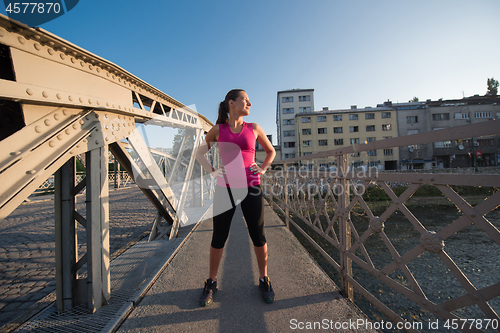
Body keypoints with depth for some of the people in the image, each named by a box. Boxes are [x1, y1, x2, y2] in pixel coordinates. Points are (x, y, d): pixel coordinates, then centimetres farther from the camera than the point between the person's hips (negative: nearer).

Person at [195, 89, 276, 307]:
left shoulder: (254, 129, 7)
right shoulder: (218, 130, 4)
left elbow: (271, 151, 19)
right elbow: (200, 153, 15)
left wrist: (263, 169, 5)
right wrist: (212, 172, 2)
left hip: (251, 188, 1)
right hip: (225, 188, 0)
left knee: (258, 236, 9)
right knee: (218, 238, 8)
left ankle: (264, 280, 32)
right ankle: (211, 283, 31)